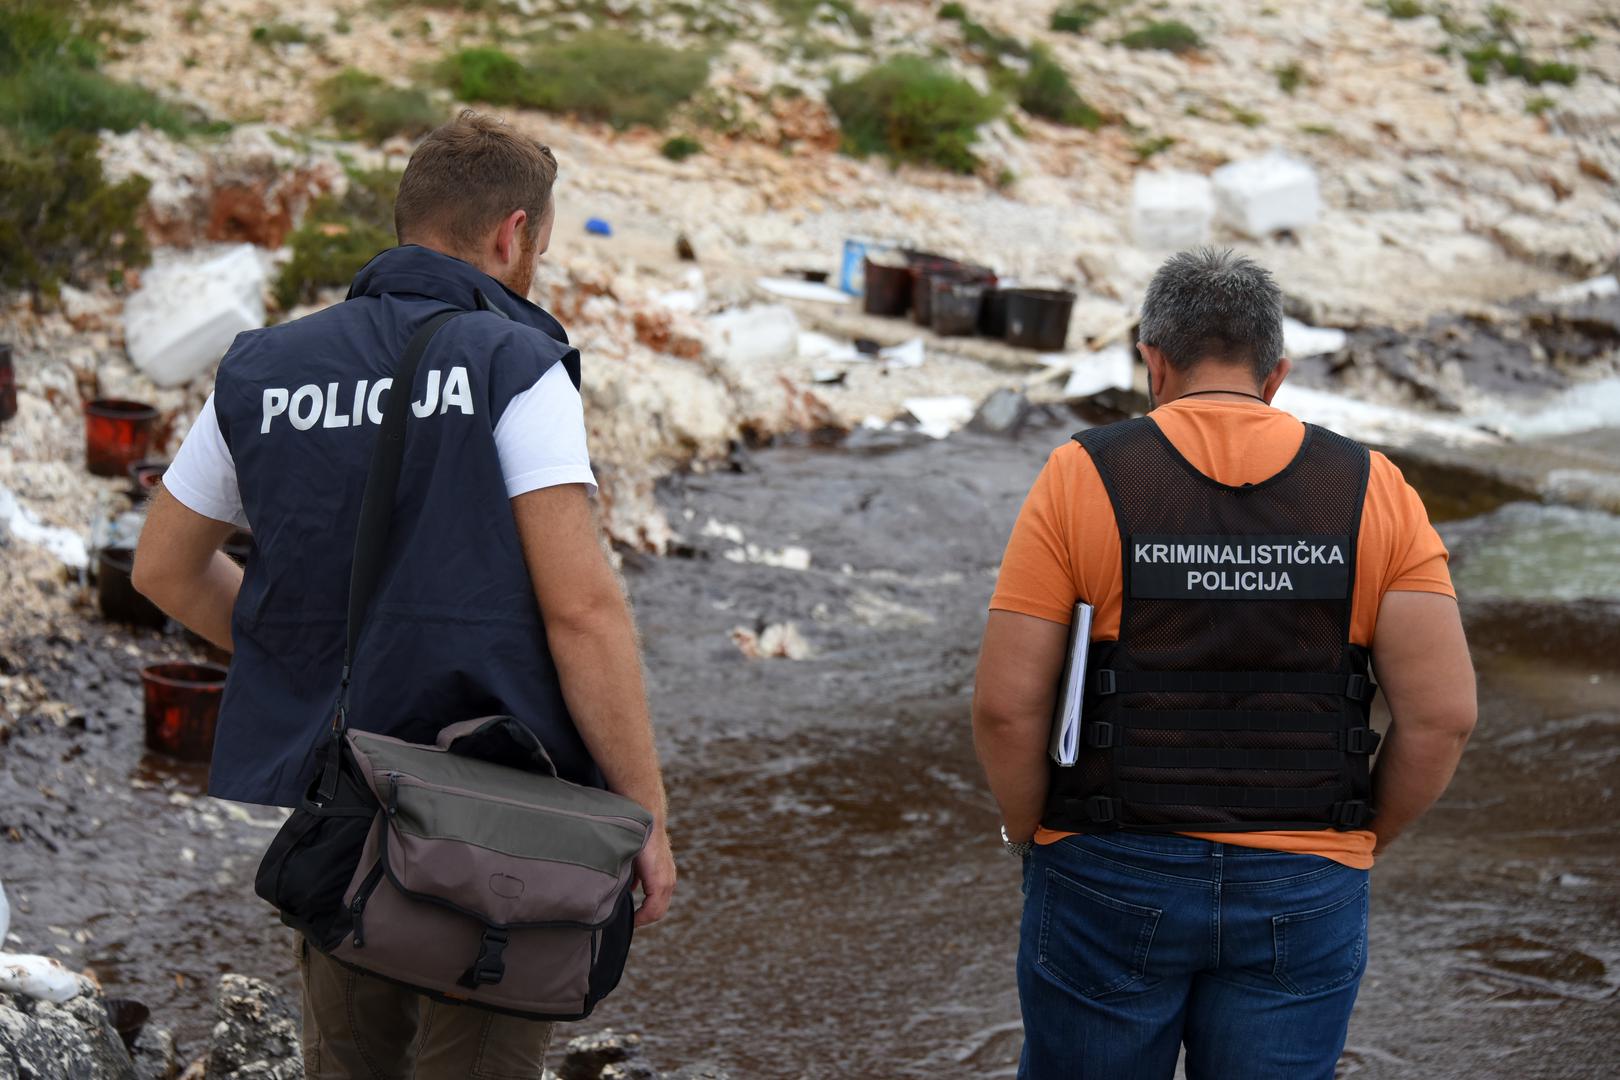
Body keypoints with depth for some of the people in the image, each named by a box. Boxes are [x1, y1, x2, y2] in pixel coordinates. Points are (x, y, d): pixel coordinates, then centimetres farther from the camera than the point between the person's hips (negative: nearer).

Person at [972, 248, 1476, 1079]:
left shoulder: (1083, 480, -6)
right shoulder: (1371, 491, -2)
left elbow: (1005, 704, -11)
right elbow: (1443, 713, -7)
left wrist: (1033, 843, 4)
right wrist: (1360, 846, 7)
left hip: (1112, 884, -1)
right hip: (1298, 898, 1)